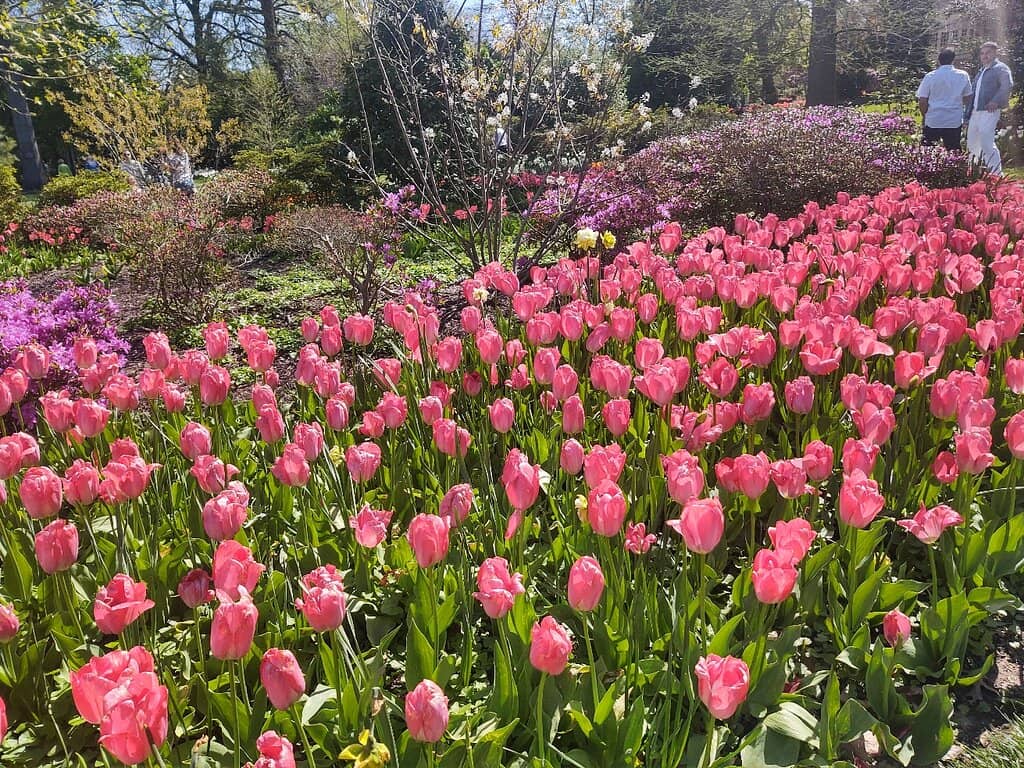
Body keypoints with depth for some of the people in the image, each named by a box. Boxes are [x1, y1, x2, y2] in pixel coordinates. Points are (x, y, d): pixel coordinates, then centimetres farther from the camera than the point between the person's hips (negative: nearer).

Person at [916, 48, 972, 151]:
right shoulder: (963, 76, 1)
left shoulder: (930, 76, -5)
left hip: (933, 121, -1)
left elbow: (922, 101, -5)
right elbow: (967, 99, 7)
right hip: (955, 122, 2)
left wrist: (925, 116, 12)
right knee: (954, 154, 8)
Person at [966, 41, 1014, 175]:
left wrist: (995, 101, -29)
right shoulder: (981, 71, 22)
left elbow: (1007, 86, -17)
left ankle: (997, 173, -9)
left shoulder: (1001, 68, -2)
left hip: (989, 112, -8)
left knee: (987, 144, -14)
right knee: (972, 145, 13)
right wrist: (968, 113, 18)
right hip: (975, 113, 8)